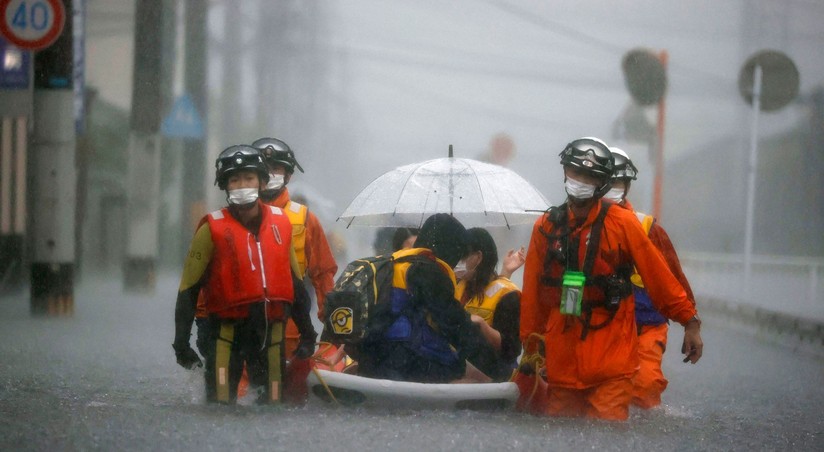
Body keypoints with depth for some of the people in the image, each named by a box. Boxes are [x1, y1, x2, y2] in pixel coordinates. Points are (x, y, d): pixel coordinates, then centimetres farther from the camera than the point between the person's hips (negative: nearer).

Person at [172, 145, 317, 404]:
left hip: (271, 331, 4)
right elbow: (188, 290, -2)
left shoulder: (281, 223, 8)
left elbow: (295, 283, 17)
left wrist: (307, 333, 16)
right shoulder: (213, 229, -4)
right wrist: (181, 343, -6)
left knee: (271, 403, 7)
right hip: (226, 331, -4)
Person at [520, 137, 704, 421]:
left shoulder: (622, 223, -2)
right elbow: (533, 292, 12)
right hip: (562, 362, 3)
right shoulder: (546, 227, 7)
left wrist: (689, 322, 1)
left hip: (612, 359, -3)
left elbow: (660, 278, 1)